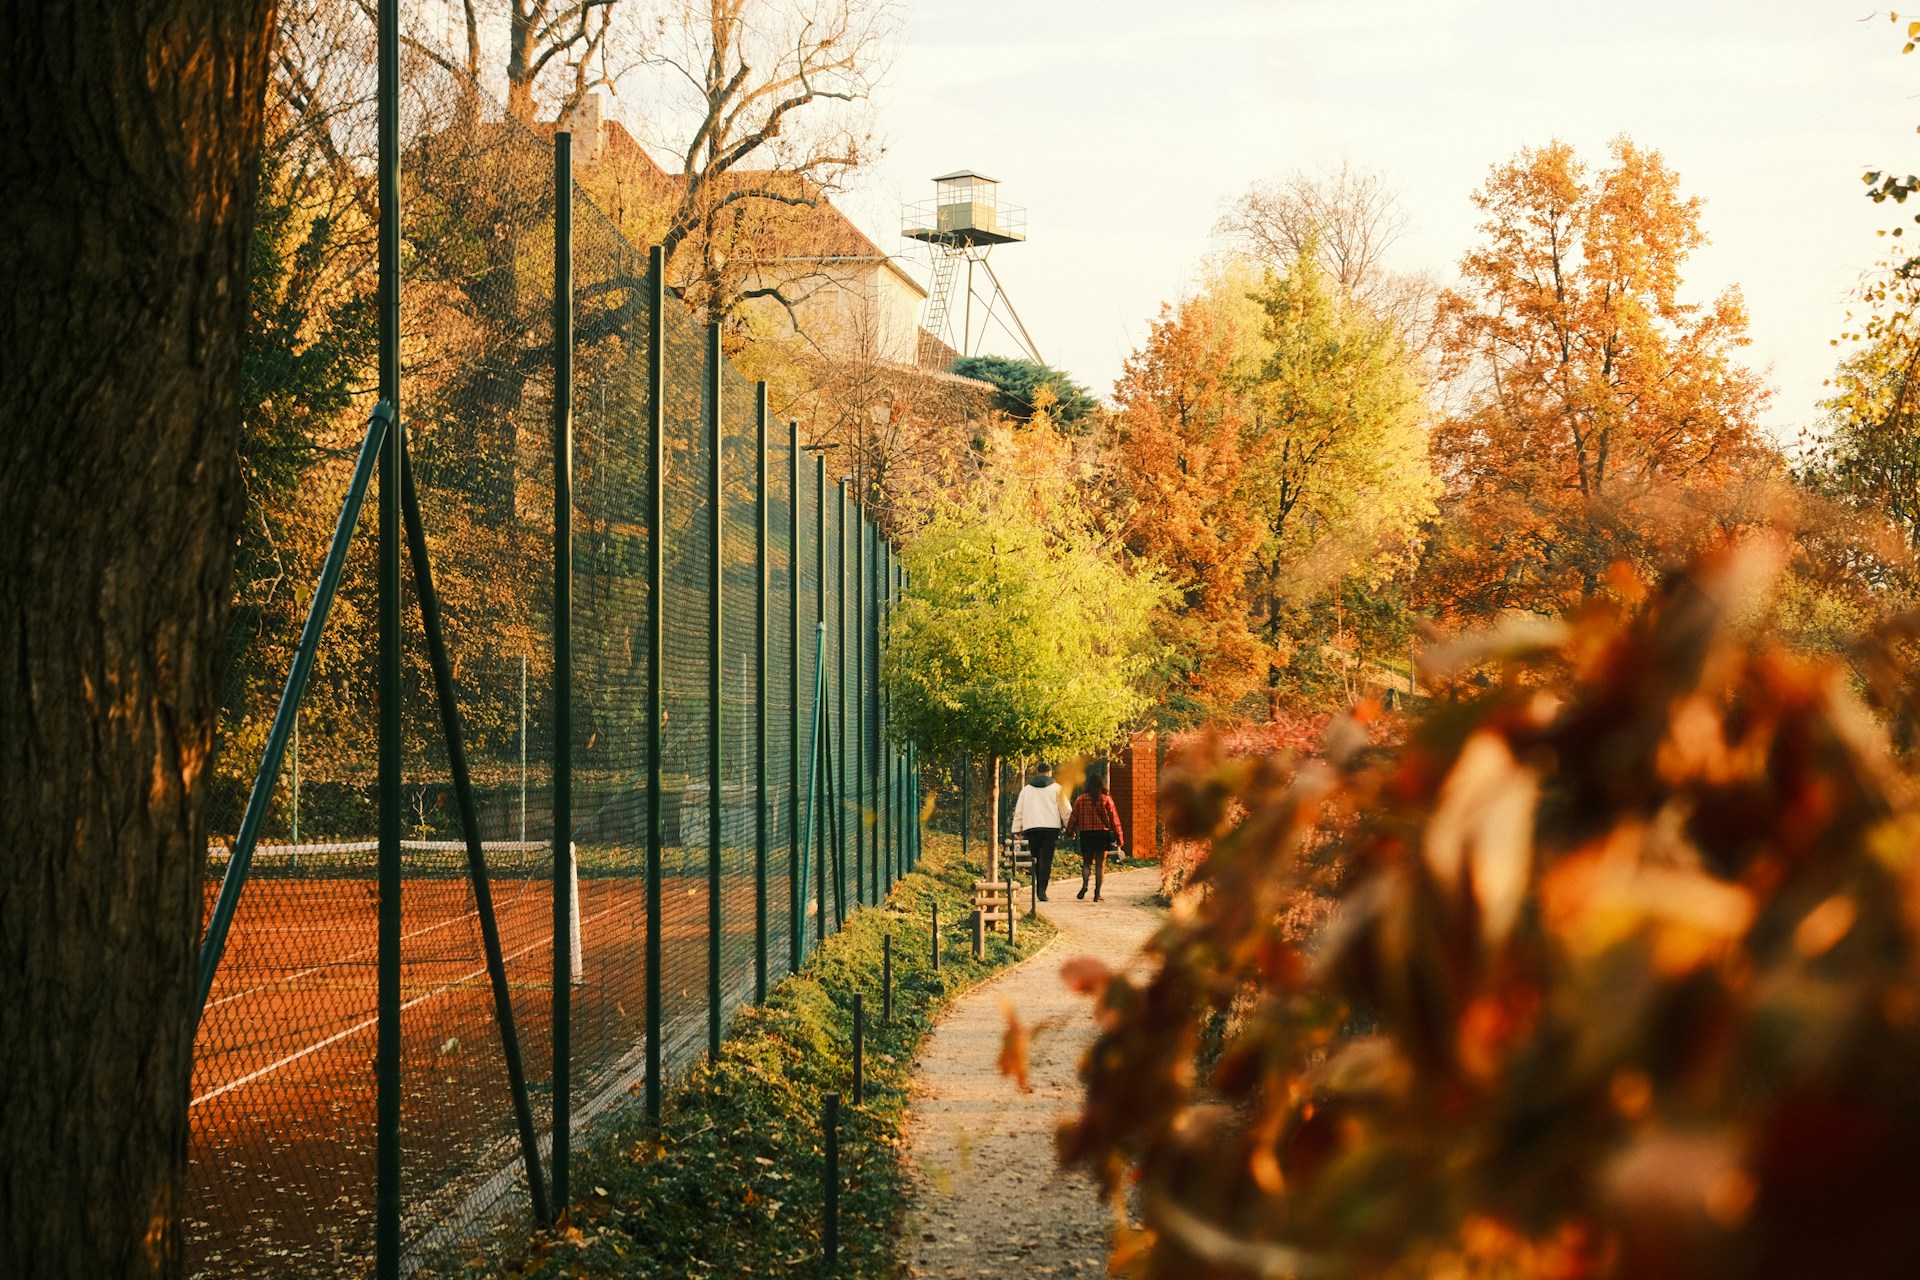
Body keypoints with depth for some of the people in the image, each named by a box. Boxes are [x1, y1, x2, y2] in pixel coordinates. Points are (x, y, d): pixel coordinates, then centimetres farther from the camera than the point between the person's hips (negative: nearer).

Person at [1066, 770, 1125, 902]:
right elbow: (1114, 818, -1)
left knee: (1086, 862, 12)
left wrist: (1069, 832, 22)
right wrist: (1119, 836, 6)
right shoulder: (1106, 799, -3)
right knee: (1100, 864, 6)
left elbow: (1073, 817, 6)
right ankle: (1097, 893, 2)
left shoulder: (1080, 799, 0)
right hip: (1103, 833, -1)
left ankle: (1084, 884, -15)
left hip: (1086, 834, 1)